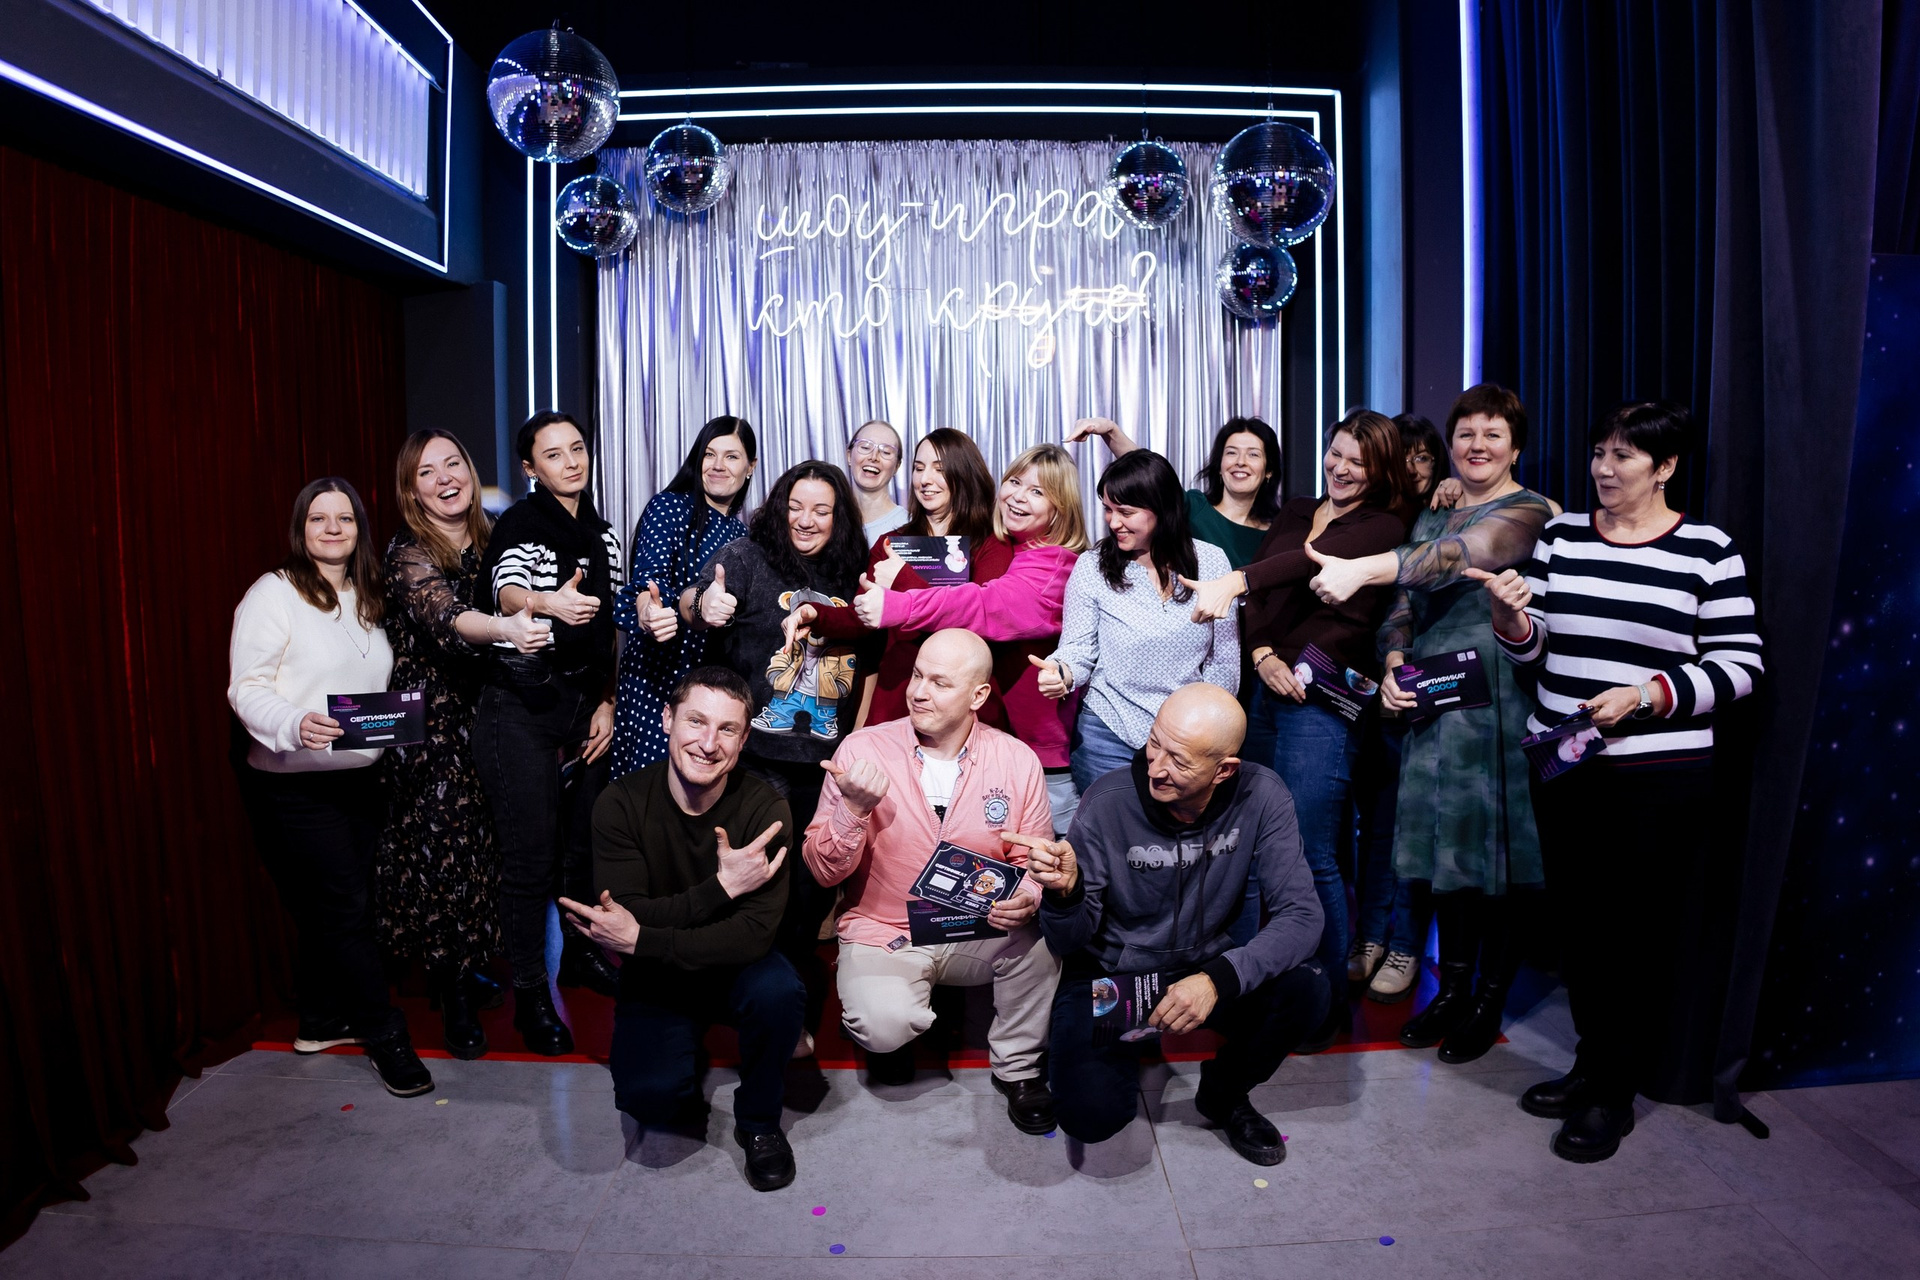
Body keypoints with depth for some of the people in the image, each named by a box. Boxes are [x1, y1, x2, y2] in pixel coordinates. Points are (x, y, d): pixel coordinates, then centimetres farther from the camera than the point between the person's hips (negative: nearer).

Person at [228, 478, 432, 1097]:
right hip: (293, 785, -6)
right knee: (344, 909, -2)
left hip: (359, 777, 7)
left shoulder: (367, 599, 13)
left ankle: (320, 1020, 30)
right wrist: (296, 723, -29)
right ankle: (385, 1035, 9)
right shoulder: (274, 592, -8)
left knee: (329, 909, 13)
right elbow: (247, 688, -13)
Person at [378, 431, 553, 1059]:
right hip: (428, 724, -5)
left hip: (483, 717, 5)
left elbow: (516, 611, 19)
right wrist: (504, 627, -51)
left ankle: (466, 969, 28)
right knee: (440, 846, 0)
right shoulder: (409, 555, -13)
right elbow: (445, 620, -32)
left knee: (482, 842, 10)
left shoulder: (490, 539, 5)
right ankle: (453, 998, 14)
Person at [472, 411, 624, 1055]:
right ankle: (530, 993, 11)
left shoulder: (603, 534, 11)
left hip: (583, 704, 6)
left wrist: (606, 703, 6)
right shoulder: (519, 523, -7)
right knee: (530, 855, -3)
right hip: (521, 706, -5)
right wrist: (545, 602, -49)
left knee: (583, 838, 14)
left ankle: (579, 952, 34)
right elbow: (507, 593, -26)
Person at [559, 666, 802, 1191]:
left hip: (736, 968, 0)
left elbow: (755, 934, -25)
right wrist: (722, 886, -30)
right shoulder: (621, 803, -15)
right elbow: (627, 916, -20)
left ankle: (759, 1120, -1)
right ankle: (682, 1100, 16)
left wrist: (639, 939, -30)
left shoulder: (763, 808, -20)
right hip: (656, 975, 0)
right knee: (647, 1095, -24)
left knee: (780, 991, -32)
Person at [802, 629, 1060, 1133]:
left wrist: (1029, 898, -21)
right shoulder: (863, 750, -9)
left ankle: (1018, 1068, 3)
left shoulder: (1017, 760, -5)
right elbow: (822, 870, -8)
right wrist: (853, 809, -27)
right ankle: (889, 1031, 12)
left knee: (1039, 938, -27)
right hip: (883, 930, -1)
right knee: (886, 1024, -29)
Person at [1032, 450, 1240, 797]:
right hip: (1110, 738, -1)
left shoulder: (1210, 560, -3)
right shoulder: (1092, 567, -5)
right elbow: (1078, 648, -3)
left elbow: (1224, 658, 2)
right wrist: (1062, 672, -25)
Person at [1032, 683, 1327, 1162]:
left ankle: (1224, 1091, 7)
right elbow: (1070, 943, -13)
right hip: (1109, 975, -2)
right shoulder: (1107, 803, -21)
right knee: (1094, 1115, -24)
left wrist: (1219, 978, -35)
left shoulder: (1260, 796, -16)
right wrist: (1065, 892, -36)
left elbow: (1300, 915, -19)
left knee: (1305, 988, -24)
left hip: (1201, 967, 3)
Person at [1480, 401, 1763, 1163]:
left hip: (1661, 776, -3)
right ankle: (1595, 1062, 31)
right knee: (1577, 920, 12)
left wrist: (1645, 695, -16)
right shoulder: (1560, 537, 7)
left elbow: (1739, 665, -4)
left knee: (1650, 929, 5)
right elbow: (1532, 651, 8)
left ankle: (1614, 1091, 21)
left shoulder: (1707, 550, -3)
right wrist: (1510, 616, -13)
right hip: (1562, 765, 4)